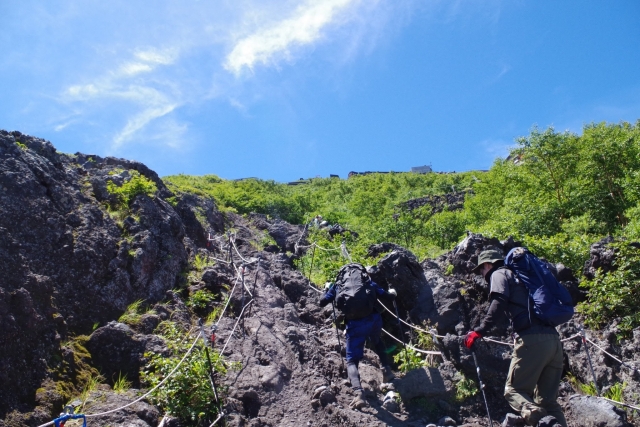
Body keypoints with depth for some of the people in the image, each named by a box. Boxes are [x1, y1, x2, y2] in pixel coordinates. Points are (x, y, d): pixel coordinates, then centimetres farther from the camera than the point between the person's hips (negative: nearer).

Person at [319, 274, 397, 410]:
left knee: (352, 361, 5)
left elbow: (322, 302, 19)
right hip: (374, 319, 3)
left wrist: (329, 290, 39)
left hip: (355, 323, -2)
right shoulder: (368, 281, 21)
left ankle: (359, 394, -17)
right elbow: (388, 297, 16)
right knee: (376, 342, 37)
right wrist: (393, 292, 40)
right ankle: (387, 370, 23)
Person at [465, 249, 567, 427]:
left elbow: (498, 305, -11)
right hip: (554, 340, 8)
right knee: (547, 399, 11)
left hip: (532, 339, -8)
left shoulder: (500, 273, 8)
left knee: (514, 390, 0)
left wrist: (478, 332, -13)